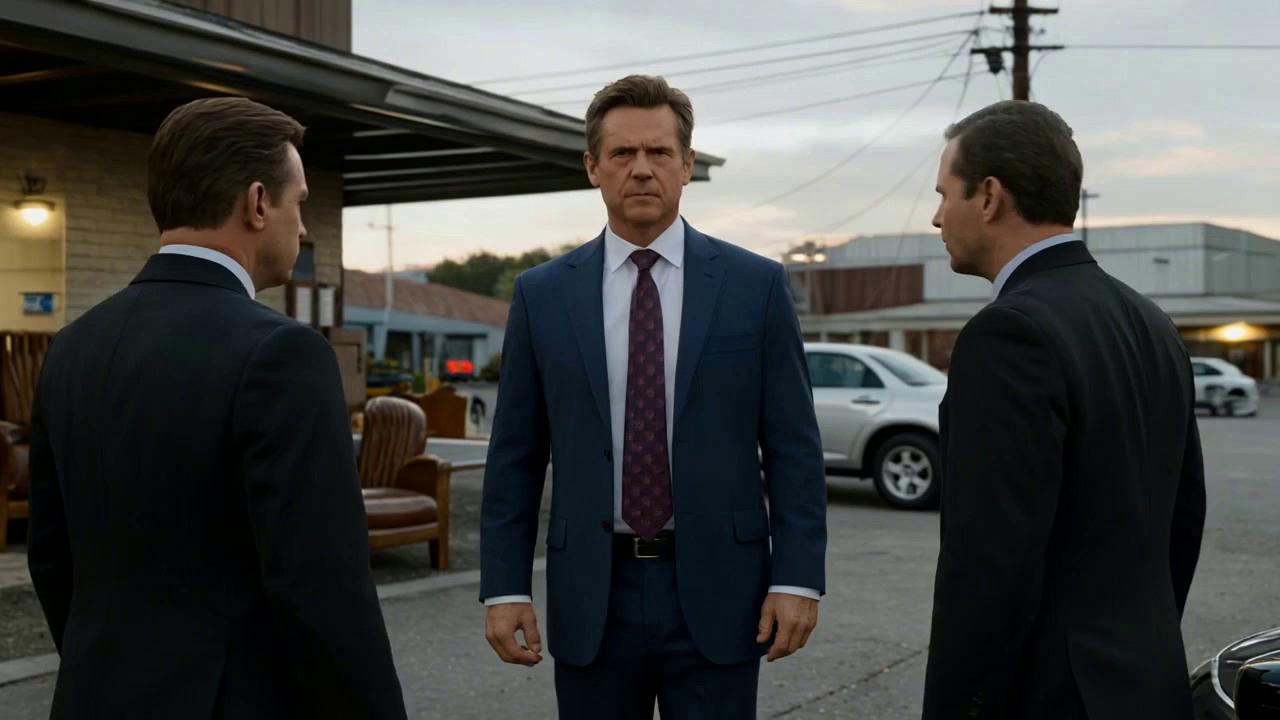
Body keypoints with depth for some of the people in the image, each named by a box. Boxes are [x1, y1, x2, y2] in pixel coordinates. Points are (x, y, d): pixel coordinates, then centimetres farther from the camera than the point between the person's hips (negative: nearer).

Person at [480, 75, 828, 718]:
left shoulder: (755, 285, 0)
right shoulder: (542, 295, 3)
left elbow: (792, 447, 0)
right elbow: (514, 457, 5)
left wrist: (797, 577, -6)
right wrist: (504, 586, 0)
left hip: (716, 593, -1)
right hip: (591, 597, 1)